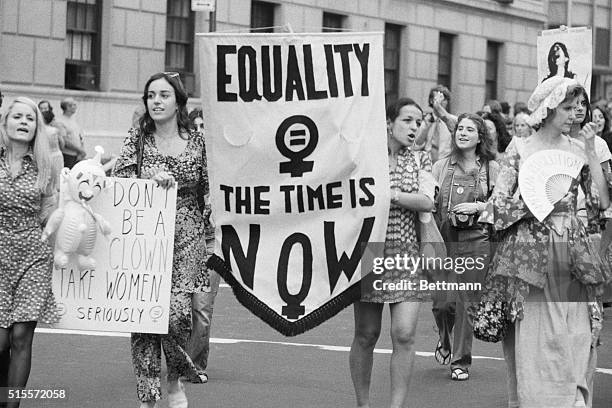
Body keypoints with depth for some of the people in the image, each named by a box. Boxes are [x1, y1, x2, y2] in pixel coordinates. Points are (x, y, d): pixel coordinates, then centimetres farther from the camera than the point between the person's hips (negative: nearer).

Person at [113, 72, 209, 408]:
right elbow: (117, 182, -3)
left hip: (185, 237, -1)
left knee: (176, 310, -14)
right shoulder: (137, 139, 5)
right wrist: (151, 180, -17)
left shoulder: (197, 142, 5)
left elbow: (211, 189, 12)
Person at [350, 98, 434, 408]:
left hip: (407, 254, 1)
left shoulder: (420, 159, 8)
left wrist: (389, 195, -14)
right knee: (366, 334, 6)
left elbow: (428, 202, -6)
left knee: (404, 335, -10)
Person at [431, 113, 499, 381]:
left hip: (476, 241, -1)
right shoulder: (441, 166, 7)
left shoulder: (491, 168, 3)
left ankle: (461, 361, 12)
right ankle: (444, 340, 28)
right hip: (444, 239, 1)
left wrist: (478, 207, -10)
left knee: (466, 300, 0)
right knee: (442, 301, -5)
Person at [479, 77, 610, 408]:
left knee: (576, 340, -2)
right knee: (533, 339, -3)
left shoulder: (578, 150, 9)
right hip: (530, 252, -2)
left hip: (572, 254, 2)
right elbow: (498, 206, 0)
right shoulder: (520, 150, 1)